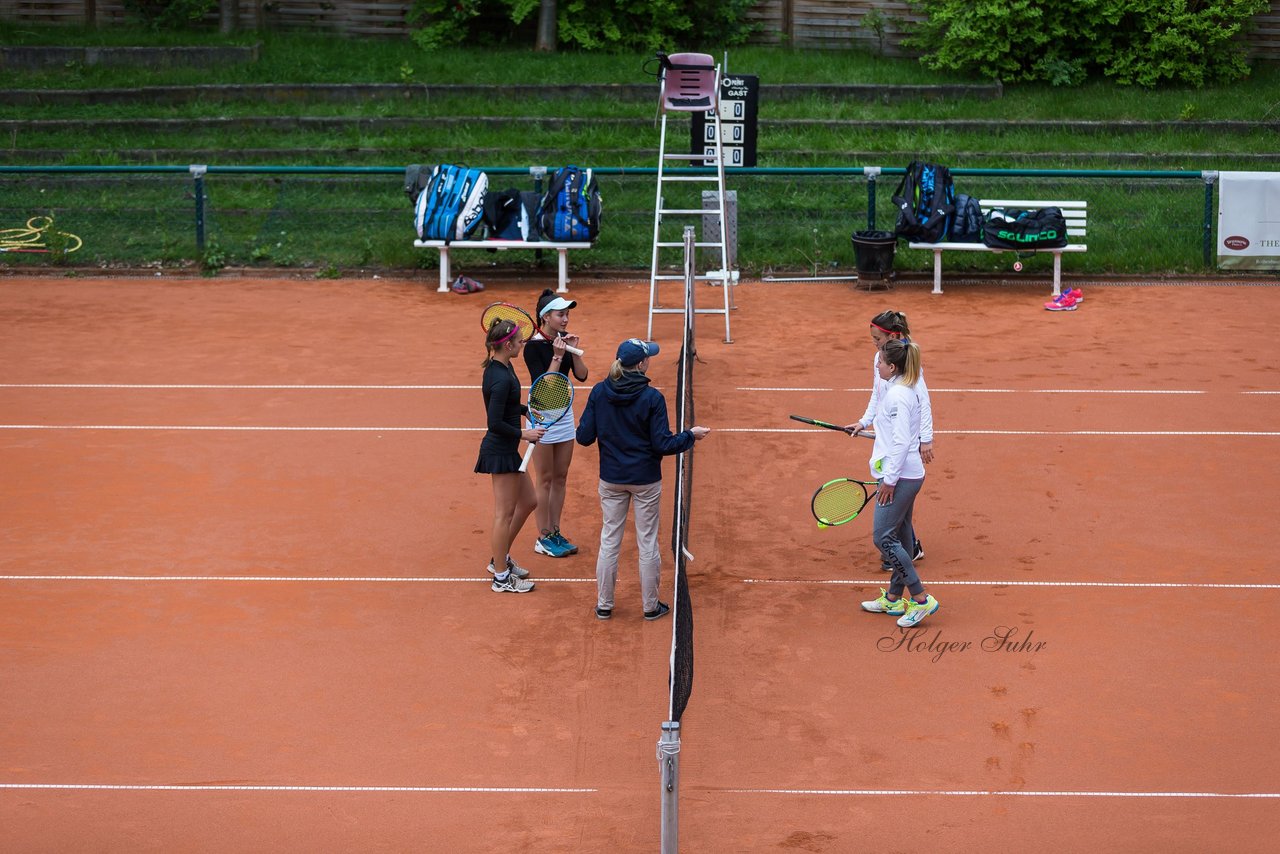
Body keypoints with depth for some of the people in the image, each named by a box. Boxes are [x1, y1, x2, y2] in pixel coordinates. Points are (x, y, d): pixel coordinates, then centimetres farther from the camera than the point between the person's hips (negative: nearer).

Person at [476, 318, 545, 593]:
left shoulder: (503, 368, 6)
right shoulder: (501, 379, -25)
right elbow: (495, 423, -26)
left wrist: (527, 410, 9)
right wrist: (524, 434, -17)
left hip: (506, 450, 10)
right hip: (500, 451, -10)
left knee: (528, 502, 20)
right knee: (505, 514, 1)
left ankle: (500, 559, 31)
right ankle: (501, 577, 12)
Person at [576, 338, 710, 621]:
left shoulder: (599, 393, -8)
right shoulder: (652, 398, -17)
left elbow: (584, 437, -5)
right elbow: (663, 444, -15)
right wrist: (692, 435, 0)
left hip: (611, 478, 3)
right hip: (645, 480, -3)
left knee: (609, 541, 12)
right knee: (647, 543, 9)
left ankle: (603, 605, 19)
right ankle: (651, 606, 19)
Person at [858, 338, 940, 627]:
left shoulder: (898, 395, -19)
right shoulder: (909, 391, 12)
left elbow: (901, 441, -22)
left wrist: (889, 479, -19)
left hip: (899, 476, -10)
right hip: (909, 474, 10)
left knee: (882, 537, -8)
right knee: (898, 537, 16)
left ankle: (921, 599, -7)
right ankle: (893, 599, 25)